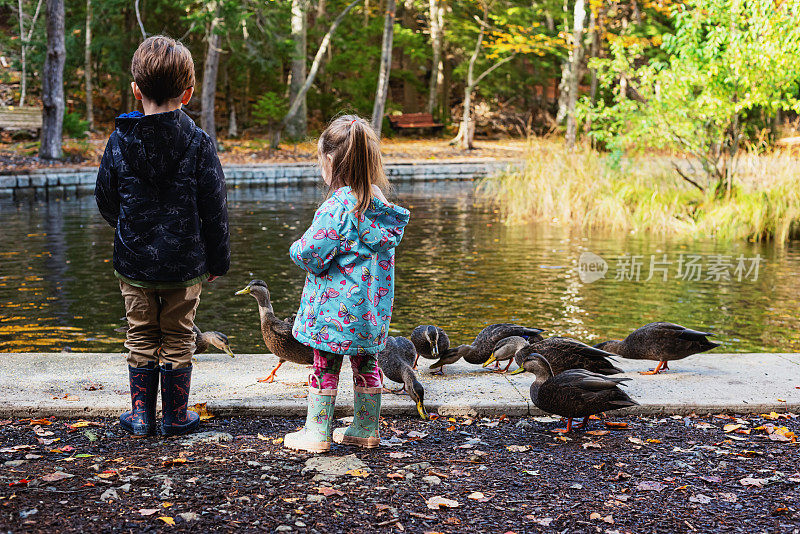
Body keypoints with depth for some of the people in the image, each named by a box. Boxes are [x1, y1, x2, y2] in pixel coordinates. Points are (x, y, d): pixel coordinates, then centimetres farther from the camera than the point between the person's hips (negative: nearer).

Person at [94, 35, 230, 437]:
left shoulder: (120, 141, -6)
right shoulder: (198, 143, -11)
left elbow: (105, 201, 5)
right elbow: (214, 209, -7)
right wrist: (218, 260, 5)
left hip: (134, 263, 1)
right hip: (185, 265, -1)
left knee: (141, 338, 14)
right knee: (178, 339, 11)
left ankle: (141, 414, 21)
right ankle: (175, 416, 18)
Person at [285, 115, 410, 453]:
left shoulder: (337, 206, -21)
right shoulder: (381, 205, 3)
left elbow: (311, 254, -22)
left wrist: (296, 249, 1)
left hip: (335, 307, -7)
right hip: (372, 308, 7)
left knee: (324, 368, 5)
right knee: (366, 366, 16)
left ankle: (317, 433, 14)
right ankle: (366, 430, 26)